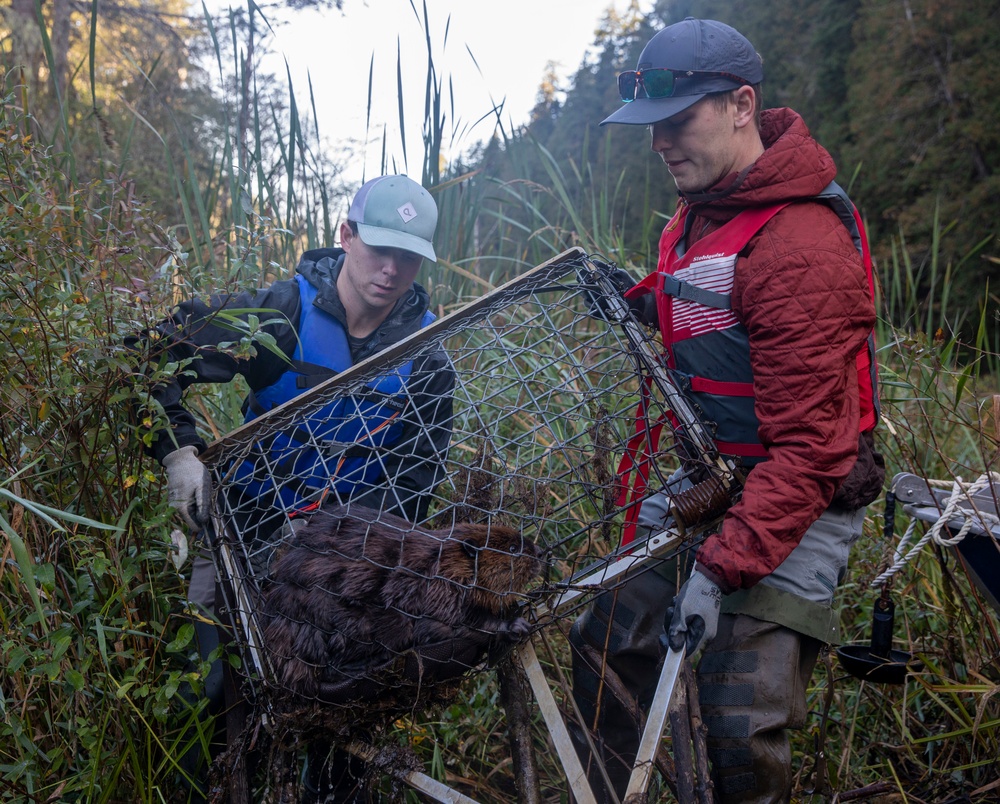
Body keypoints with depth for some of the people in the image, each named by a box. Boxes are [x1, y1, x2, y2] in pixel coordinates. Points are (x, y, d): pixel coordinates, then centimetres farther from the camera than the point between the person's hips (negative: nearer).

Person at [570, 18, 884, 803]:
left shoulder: (800, 244, -25)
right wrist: (644, 302, 7)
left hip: (797, 500, -8)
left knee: (744, 724, -12)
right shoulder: (700, 209, 5)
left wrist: (722, 567, -30)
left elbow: (808, 445, -26)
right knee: (607, 640, 11)